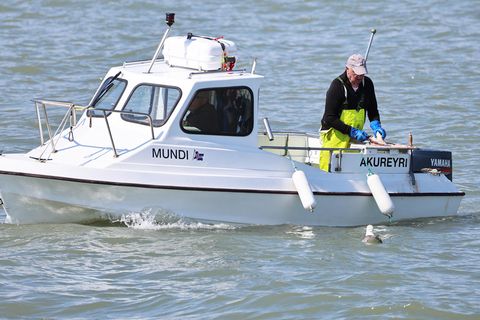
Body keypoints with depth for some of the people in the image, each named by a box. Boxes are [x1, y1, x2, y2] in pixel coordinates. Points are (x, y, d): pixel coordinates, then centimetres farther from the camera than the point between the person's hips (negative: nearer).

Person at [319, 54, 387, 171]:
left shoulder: (367, 83, 4)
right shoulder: (337, 85, -13)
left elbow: (372, 110, 15)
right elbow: (330, 118, -15)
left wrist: (376, 125, -6)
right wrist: (352, 131, -21)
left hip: (354, 139, 5)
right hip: (335, 135, -5)